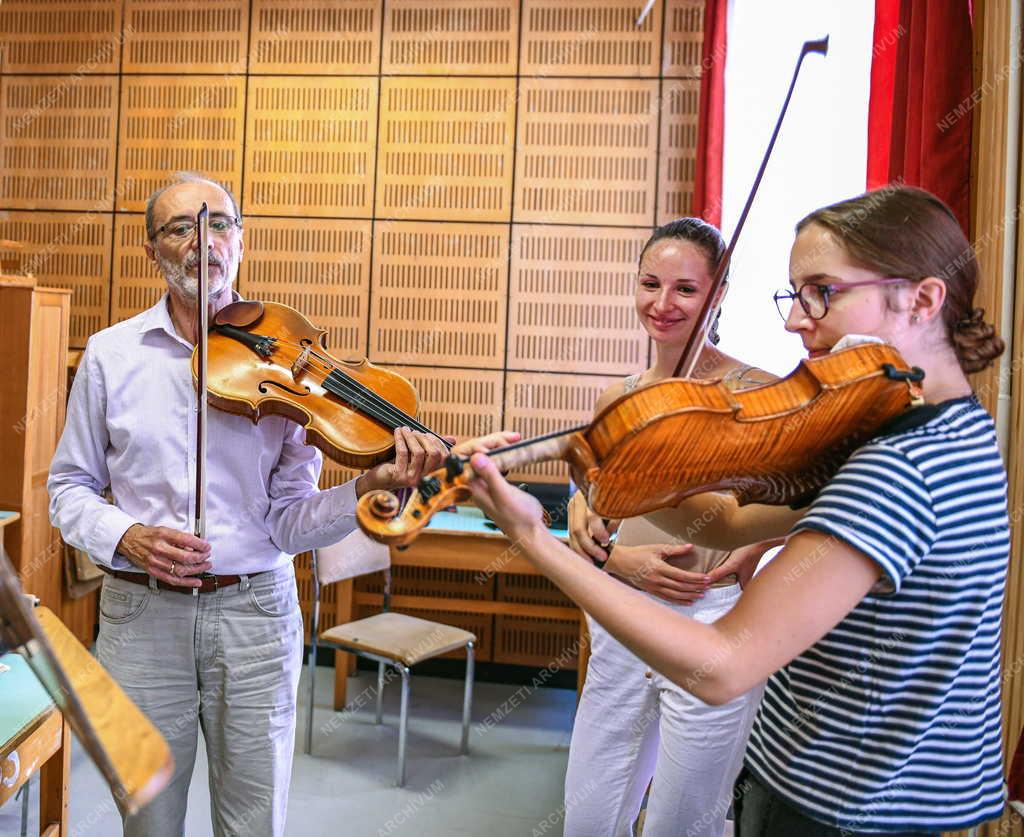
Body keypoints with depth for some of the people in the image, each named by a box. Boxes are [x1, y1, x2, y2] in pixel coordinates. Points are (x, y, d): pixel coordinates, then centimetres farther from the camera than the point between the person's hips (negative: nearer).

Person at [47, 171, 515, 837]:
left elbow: (288, 525, -6)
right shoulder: (110, 354, 1)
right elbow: (70, 486, 9)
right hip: (141, 614, 1)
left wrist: (370, 486, -24)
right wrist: (126, 537, -12)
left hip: (257, 614, -1)